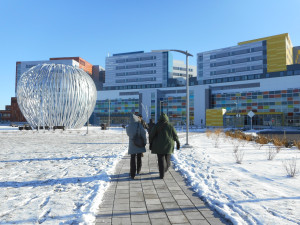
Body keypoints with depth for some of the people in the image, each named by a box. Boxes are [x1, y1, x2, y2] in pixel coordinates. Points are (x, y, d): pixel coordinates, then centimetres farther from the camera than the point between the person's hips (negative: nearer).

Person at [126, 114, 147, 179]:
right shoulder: (139, 126, -12)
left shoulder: (128, 127, -3)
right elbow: (143, 134, -14)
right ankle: (138, 171, 34)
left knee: (133, 159, 3)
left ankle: (132, 174, -5)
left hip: (132, 145, 1)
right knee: (139, 158, 18)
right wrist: (145, 142, -4)